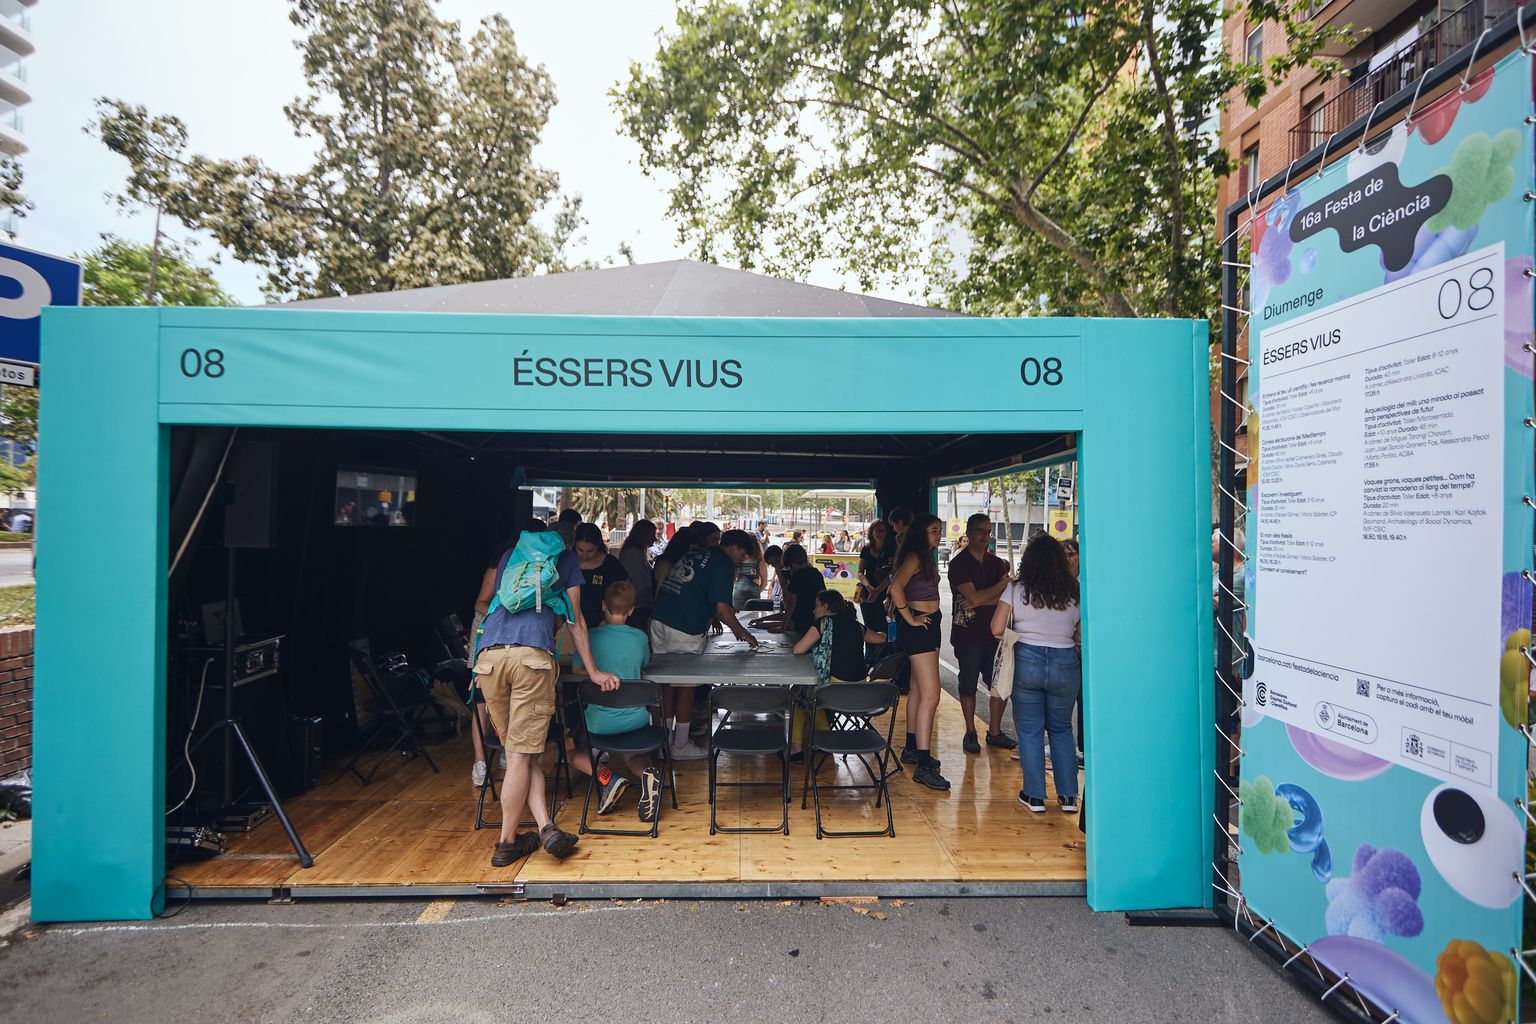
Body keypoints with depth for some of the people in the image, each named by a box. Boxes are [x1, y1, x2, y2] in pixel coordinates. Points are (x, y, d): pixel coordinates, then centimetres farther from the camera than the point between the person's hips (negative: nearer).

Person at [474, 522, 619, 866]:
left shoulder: (509, 554, 29)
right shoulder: (565, 558, 21)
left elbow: (482, 599, 41)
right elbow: (575, 619, 20)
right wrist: (594, 672, 24)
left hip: (488, 656, 3)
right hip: (533, 655, -3)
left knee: (517, 750, 9)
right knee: (522, 753, 0)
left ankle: (546, 827, 1)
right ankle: (506, 843, 5)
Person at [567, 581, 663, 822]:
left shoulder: (592, 636, -9)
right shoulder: (640, 637, -2)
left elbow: (576, 669, 9)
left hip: (599, 723, -2)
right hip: (635, 719, 3)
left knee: (571, 749, 25)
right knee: (633, 755, 30)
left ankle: (606, 777, -4)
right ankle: (646, 774, -7)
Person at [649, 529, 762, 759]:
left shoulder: (694, 553, 20)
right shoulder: (723, 563, -6)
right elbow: (721, 607, -13)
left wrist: (714, 616, 33)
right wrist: (742, 633, 0)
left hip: (659, 621, 8)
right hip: (685, 630, -8)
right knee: (686, 685, 7)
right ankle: (681, 746, 19)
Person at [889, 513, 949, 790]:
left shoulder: (926, 558, 15)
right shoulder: (914, 557, -15)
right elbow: (896, 586, -30)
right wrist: (910, 619, -22)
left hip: (930, 626, 10)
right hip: (918, 629, -10)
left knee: (918, 690, 17)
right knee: (930, 695, -14)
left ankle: (912, 748, 29)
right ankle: (923, 766, -13)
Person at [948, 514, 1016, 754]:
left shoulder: (996, 563, 10)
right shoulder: (959, 563, -6)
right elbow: (973, 597, -18)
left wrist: (979, 601, -16)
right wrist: (1003, 584, -7)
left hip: (994, 632, 5)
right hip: (967, 633, -5)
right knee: (968, 685, 5)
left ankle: (994, 732, 23)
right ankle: (970, 733, 20)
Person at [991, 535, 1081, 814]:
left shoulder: (1016, 590, -6)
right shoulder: (1074, 592, -1)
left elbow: (996, 629, -7)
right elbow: (1081, 636, 3)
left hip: (1027, 661, -2)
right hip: (1065, 663, 2)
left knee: (1029, 730, 9)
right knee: (1061, 729, 18)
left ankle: (1035, 796, 13)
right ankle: (1068, 796, 19)